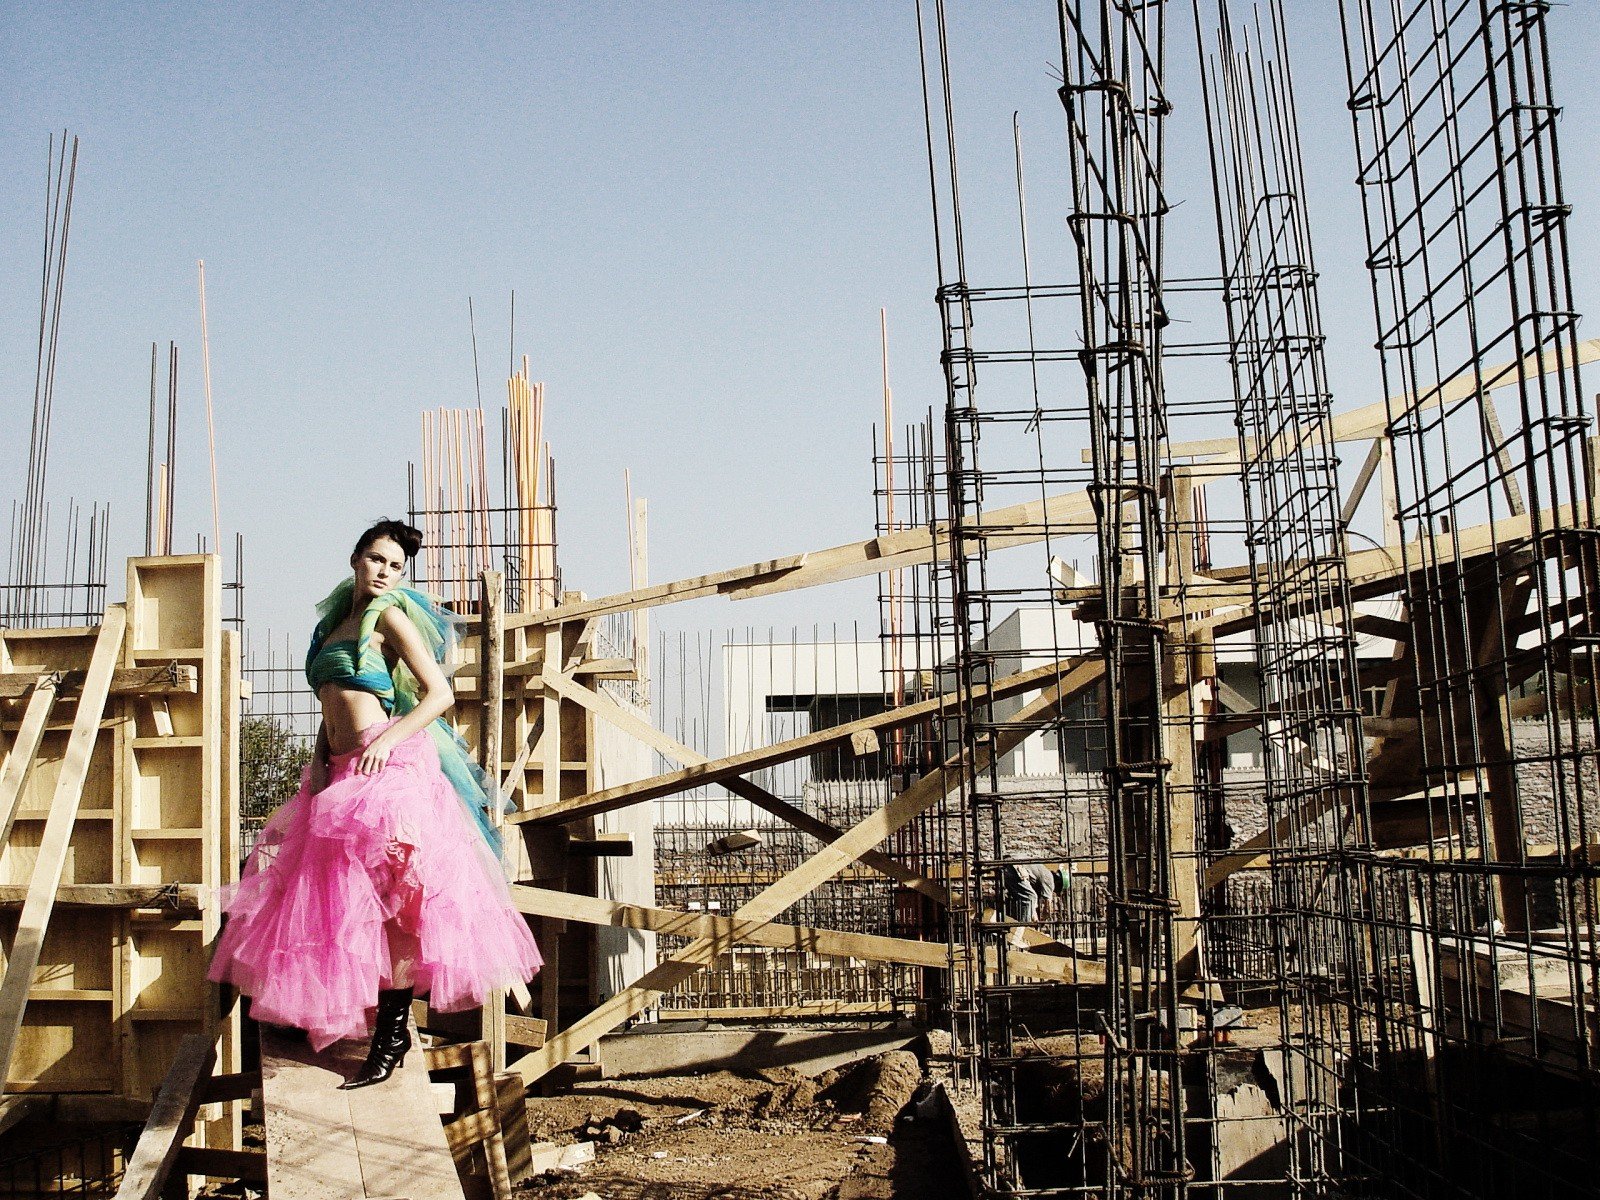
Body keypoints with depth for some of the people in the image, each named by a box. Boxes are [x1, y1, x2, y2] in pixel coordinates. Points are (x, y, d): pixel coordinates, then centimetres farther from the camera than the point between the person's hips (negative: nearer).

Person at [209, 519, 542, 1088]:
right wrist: (320, 758, 6)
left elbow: (440, 694, -7)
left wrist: (388, 740, -20)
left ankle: (392, 1035, -6)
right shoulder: (334, 623, 20)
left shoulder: (388, 617, 0)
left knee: (386, 902, -9)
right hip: (339, 776, 8)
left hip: (386, 770, -8)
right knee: (340, 898, 8)